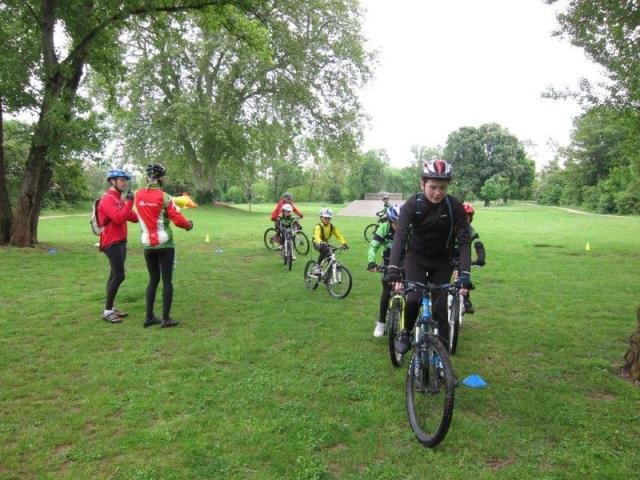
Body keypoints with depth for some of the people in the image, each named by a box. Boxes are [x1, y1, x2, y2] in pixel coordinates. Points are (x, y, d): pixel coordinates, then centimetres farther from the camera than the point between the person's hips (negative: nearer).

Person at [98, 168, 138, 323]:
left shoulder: (119, 198, 18)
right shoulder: (107, 199, -13)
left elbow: (131, 216, 16)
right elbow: (119, 219, -26)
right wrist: (128, 203, -21)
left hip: (120, 242, 10)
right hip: (112, 243, -10)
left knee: (115, 275, 12)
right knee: (119, 275, -12)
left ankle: (110, 308, 19)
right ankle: (107, 311, -4)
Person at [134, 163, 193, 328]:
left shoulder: (138, 195, 2)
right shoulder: (164, 197, -12)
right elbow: (178, 220, -13)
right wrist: (189, 224, 7)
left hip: (147, 245, 5)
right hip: (165, 245, -5)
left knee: (153, 280, 16)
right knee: (167, 281, 4)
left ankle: (149, 317, 18)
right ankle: (166, 319, 6)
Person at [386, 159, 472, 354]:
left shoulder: (455, 207, -20)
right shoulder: (412, 205, -22)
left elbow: (463, 242, -23)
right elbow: (400, 235, -32)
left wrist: (465, 274, -36)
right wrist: (393, 269, -45)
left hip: (442, 261, 1)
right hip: (416, 257, -1)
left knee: (440, 305, -5)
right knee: (413, 298, -20)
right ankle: (406, 333, 8)